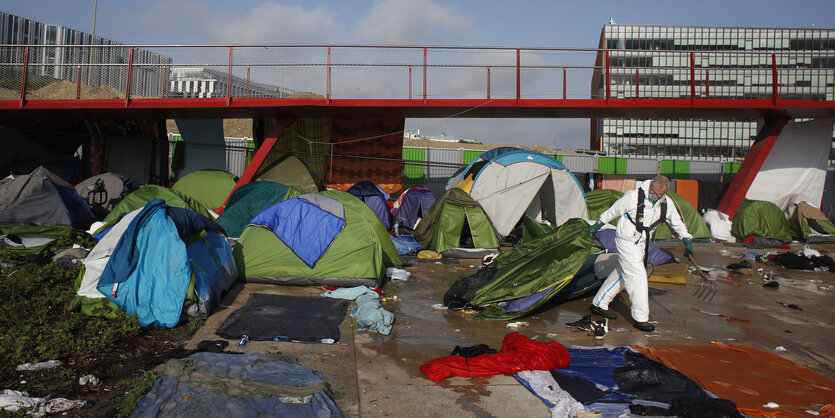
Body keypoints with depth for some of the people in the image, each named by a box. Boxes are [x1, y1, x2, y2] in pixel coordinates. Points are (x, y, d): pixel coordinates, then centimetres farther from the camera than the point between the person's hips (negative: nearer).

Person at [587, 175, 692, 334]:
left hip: (641, 243, 7)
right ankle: (641, 318, -1)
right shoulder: (633, 196, -20)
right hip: (626, 241, -7)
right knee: (638, 276, -10)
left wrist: (687, 240, 15)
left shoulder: (667, 204, -3)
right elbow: (613, 211, -6)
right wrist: (597, 225, 3)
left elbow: (677, 223, 14)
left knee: (622, 273, 13)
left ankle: (599, 304, 26)